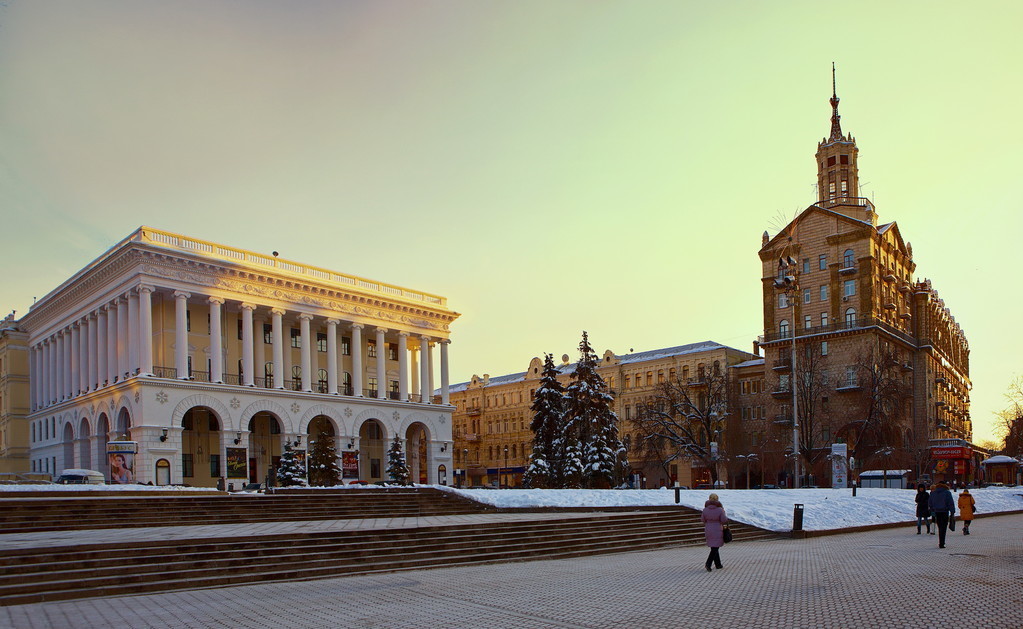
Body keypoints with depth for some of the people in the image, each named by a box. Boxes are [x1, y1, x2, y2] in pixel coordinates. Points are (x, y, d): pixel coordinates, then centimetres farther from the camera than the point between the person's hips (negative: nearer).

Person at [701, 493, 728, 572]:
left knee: (714, 548, 16)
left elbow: (702, 520, 3)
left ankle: (718, 565, 23)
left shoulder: (705, 509, -6)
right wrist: (723, 512, 4)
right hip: (717, 531, -4)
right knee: (715, 548, 0)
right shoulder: (720, 510, -14)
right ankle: (708, 564, -13)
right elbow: (724, 521, -11)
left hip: (708, 531, 4)